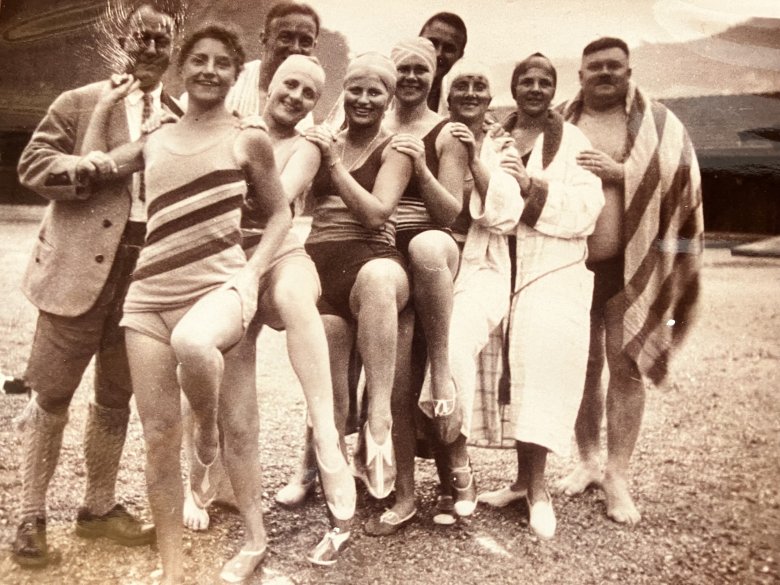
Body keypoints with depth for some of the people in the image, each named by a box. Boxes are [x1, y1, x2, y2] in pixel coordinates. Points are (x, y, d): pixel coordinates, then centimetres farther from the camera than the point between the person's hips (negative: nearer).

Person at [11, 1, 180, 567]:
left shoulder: (183, 116, 13)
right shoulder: (80, 103, 4)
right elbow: (33, 163, 0)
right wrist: (95, 165, -15)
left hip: (150, 269, 3)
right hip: (82, 266, -3)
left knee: (117, 396, 13)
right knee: (52, 392, 5)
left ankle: (99, 507, 29)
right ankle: (32, 517, 20)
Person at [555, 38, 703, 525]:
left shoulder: (658, 123, 4)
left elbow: (682, 175, -9)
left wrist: (621, 171, -17)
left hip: (632, 264, -2)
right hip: (572, 262, 2)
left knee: (626, 367, -1)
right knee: (582, 366, 10)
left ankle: (619, 476, 12)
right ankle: (589, 461, 26)